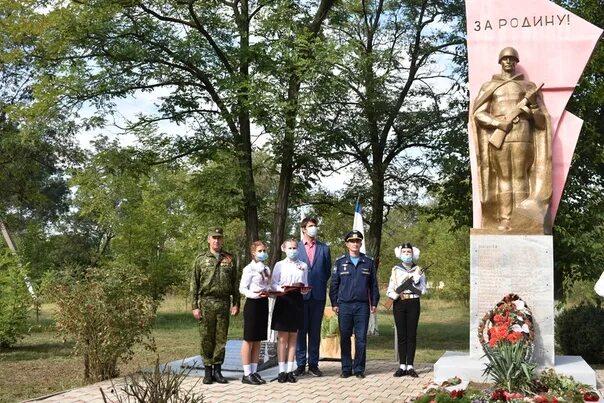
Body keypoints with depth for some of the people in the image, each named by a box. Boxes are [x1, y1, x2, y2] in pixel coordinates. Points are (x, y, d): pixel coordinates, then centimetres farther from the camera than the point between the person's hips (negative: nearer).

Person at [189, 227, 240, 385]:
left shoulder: (229, 259, 10)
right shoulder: (201, 259, 5)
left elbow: (235, 283, 9)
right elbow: (194, 284, 3)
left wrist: (236, 304, 2)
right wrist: (194, 306, -4)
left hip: (224, 303, 1)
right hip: (206, 303, -1)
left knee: (221, 338, 4)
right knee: (206, 338, 1)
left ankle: (217, 370, 12)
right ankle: (208, 371, 10)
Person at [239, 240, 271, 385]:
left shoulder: (266, 269, 12)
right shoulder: (249, 269, -8)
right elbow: (242, 289, -11)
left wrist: (270, 292, -4)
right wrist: (255, 294, -26)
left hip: (263, 303, 7)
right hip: (252, 303, -7)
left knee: (258, 340, 11)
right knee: (249, 339, -2)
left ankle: (254, 371, 17)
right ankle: (247, 374, 3)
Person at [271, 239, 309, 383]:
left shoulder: (303, 266, 12)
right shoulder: (279, 265, 5)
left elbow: (305, 284, 11)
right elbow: (273, 284, 0)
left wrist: (304, 289, -11)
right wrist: (281, 288, -20)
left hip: (297, 301, 2)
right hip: (283, 301, -2)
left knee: (293, 337, 5)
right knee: (282, 337, -3)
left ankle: (290, 370, 8)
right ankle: (282, 371, 0)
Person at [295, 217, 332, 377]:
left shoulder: (324, 248, 11)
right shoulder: (295, 247, 6)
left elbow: (328, 271, 13)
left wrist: (320, 285, 6)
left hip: (318, 295, 2)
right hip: (300, 295, -1)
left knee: (315, 331, 5)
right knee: (300, 330, 1)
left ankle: (313, 364, 11)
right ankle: (300, 364, 8)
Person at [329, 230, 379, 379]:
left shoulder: (368, 262, 8)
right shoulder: (340, 262, 5)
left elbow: (373, 284, 11)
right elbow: (334, 283, 6)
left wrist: (374, 303, 6)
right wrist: (334, 303, 2)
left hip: (362, 306, 0)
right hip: (344, 305, 0)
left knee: (361, 339, 1)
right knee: (345, 338, 4)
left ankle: (359, 369, 10)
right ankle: (346, 368, 13)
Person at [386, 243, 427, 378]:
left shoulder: (418, 270, 7)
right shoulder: (396, 270, 8)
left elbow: (423, 290, 0)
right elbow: (390, 290, 3)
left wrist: (416, 280, -15)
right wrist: (395, 293, -18)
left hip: (413, 303, 0)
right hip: (399, 303, 0)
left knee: (411, 335, 0)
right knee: (401, 335, 1)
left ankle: (410, 366, 4)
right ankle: (402, 366, 5)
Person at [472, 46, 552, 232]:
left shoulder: (528, 86, 17)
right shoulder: (489, 86, 16)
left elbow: (540, 120, 13)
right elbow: (478, 113, 6)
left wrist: (534, 104, -7)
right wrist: (497, 123, -9)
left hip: (521, 133, 0)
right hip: (498, 135, 0)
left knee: (520, 177, -6)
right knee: (503, 178, -4)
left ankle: (521, 222, -9)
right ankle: (503, 220, -5)